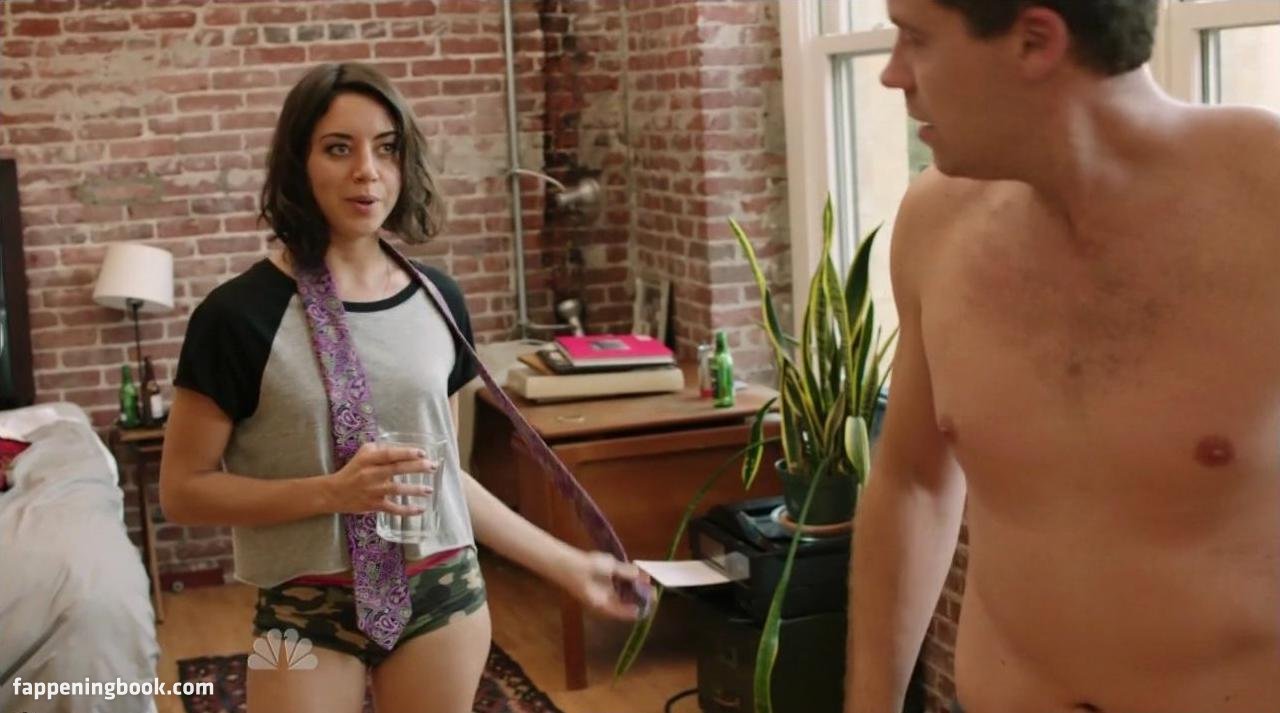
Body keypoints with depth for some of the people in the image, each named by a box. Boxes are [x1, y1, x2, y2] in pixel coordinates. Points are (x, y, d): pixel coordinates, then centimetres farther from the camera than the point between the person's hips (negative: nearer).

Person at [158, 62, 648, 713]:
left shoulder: (436, 300, 2)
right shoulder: (242, 314, -11)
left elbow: (442, 472, 10)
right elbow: (182, 491, -9)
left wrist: (566, 565, 9)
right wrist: (332, 491, -21)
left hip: (444, 596, 4)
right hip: (308, 610, -3)